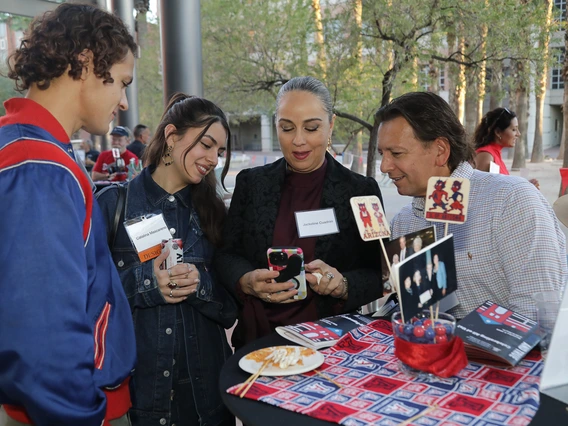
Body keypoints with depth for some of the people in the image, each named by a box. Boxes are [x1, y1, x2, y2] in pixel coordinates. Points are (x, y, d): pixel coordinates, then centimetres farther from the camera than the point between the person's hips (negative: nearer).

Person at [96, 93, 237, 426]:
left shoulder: (212, 212, 4)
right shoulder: (113, 202, -6)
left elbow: (231, 308, 2)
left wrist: (201, 284, -17)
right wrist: (144, 282, -23)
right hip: (130, 378, -3)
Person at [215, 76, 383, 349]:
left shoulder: (361, 191, 0)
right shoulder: (250, 183, 6)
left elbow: (378, 276, 1)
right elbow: (226, 255, 6)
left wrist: (342, 285, -19)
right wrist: (247, 282, -14)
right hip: (257, 341, 2)